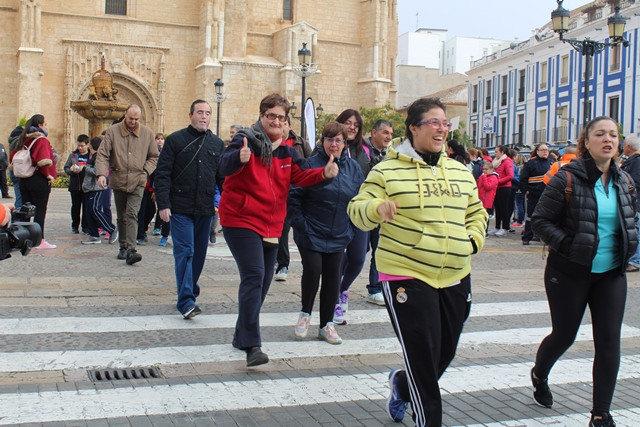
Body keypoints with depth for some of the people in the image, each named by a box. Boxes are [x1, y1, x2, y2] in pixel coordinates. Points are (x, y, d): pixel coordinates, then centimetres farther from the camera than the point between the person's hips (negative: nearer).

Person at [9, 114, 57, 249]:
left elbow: (13, 156, 15)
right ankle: (40, 240, 0)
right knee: (40, 211, -2)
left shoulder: (24, 140, 11)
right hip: (40, 180, -7)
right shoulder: (42, 140, -13)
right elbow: (43, 160, -26)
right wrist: (48, 175, -14)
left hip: (24, 180, 7)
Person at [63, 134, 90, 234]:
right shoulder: (73, 155, 7)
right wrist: (72, 170, -11)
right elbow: (66, 168, 8)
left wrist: (83, 168, -19)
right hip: (75, 185, 2)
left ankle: (85, 226, 14)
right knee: (75, 206, 9)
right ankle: (75, 226, 18)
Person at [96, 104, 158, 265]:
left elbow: (154, 156, 13)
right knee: (121, 216, 11)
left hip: (137, 182, -1)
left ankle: (131, 249, -20)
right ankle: (123, 247, 22)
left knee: (132, 214, -14)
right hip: (118, 181, 1)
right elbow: (102, 155, -4)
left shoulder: (147, 133, 4)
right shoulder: (113, 131, -1)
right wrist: (101, 174, -19)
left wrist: (145, 171, -2)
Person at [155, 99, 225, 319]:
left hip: (205, 210, 4)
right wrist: (163, 204, -12)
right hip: (180, 208, -4)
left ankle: (190, 290, 29)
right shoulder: (175, 140, 0)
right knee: (185, 252, -9)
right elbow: (162, 174, -3)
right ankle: (186, 301, -9)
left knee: (199, 253, 11)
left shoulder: (217, 144, 11)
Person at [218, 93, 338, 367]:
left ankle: (242, 336, 29)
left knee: (263, 281, 13)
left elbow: (302, 175, 1)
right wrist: (239, 157, -50)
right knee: (254, 276, -19)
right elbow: (225, 167, -27)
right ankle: (251, 345, -18)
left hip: (271, 225, 8)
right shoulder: (246, 141, -10)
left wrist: (324, 173, -20)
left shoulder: (286, 150, 10)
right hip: (241, 221, -7)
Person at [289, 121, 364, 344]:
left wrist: (351, 227, 6)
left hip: (338, 236, 4)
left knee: (332, 277, 8)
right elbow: (293, 197, -10)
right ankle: (305, 313, 16)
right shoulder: (310, 165, -11)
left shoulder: (353, 167, 3)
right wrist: (301, 225, -13)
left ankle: (327, 325, 20)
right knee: (312, 271, -11)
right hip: (311, 235, -4)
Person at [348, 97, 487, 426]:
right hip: (407, 279, -6)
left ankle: (401, 383, 47)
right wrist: (377, 207, -27)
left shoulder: (460, 172, 12)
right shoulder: (388, 170, -5)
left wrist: (473, 240, 6)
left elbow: (477, 213, 24)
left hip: (455, 279, 6)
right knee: (423, 361, -5)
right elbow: (357, 211, -6)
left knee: (444, 355, 16)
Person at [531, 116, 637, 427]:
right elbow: (540, 220, -11)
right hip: (570, 273, -4)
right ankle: (539, 375, 44)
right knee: (564, 335, 12)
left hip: (611, 274, 4)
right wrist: (570, 245, -22)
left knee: (609, 342, 0)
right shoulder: (568, 178, -13)